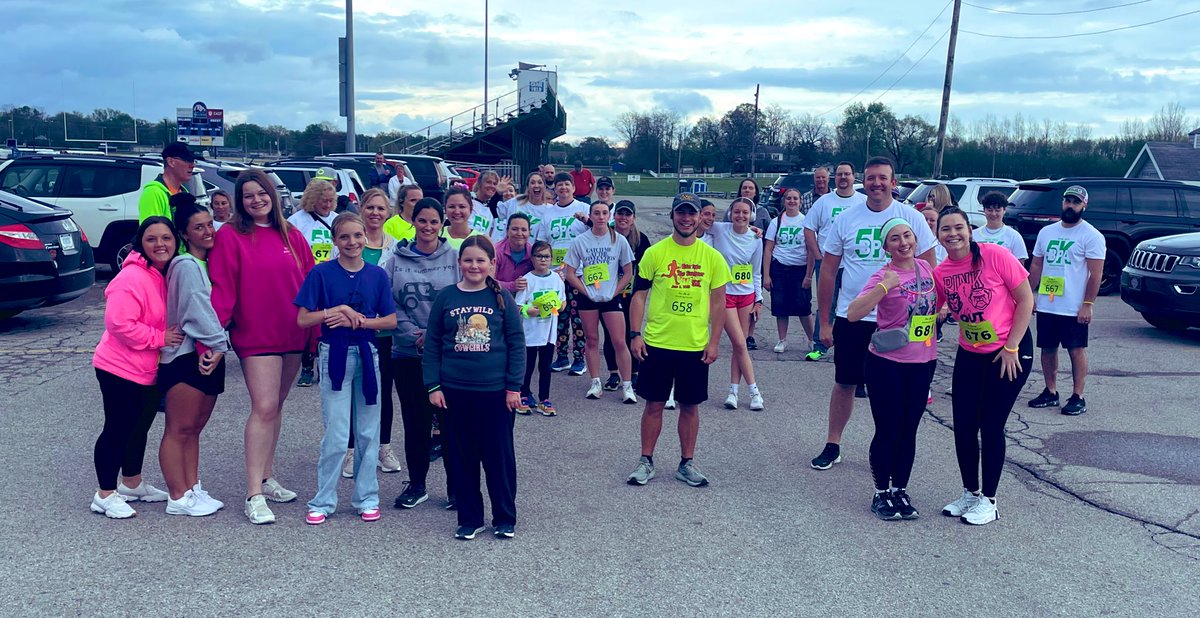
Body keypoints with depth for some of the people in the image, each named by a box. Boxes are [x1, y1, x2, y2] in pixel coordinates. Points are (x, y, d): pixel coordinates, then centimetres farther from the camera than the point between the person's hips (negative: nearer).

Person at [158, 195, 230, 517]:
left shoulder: (209, 263, 16)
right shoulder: (186, 265, -9)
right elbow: (197, 310, -16)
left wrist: (217, 348, 0)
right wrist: (218, 344, -13)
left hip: (210, 355, 8)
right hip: (186, 356, -8)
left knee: (194, 429, 12)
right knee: (179, 430, -3)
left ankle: (193, 489, 18)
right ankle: (178, 499, 1)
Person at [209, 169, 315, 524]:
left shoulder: (292, 236, 9)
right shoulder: (230, 236, -4)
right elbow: (221, 290, -10)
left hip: (293, 336, 5)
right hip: (256, 336, -5)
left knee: (276, 406, 14)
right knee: (264, 408, -11)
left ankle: (267, 478, 26)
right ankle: (254, 495, -7)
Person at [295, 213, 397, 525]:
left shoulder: (377, 275, 2)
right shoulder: (321, 273, -4)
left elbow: (391, 320, 1)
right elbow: (303, 319, -6)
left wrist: (357, 320, -12)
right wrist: (337, 310, -17)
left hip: (368, 355, 3)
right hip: (335, 356, -2)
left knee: (368, 432, 9)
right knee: (336, 435, -2)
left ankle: (366, 497, 21)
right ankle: (323, 501, 12)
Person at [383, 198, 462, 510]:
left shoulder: (455, 258, 1)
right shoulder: (396, 259, 5)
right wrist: (414, 335, -11)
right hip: (407, 353, 1)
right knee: (415, 420, 8)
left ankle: (456, 485, 15)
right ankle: (416, 484, 21)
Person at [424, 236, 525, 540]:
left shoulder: (501, 297, -1)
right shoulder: (446, 296, 2)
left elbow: (516, 343, 1)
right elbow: (433, 344, 5)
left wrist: (514, 386, -4)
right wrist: (433, 386, -1)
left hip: (495, 390, -1)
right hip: (455, 390, 1)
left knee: (499, 456, 6)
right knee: (464, 457, 10)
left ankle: (505, 519, 21)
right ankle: (469, 519, 23)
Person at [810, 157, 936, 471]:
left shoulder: (911, 218, -4)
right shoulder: (846, 219, 1)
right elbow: (828, 271, 4)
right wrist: (825, 322, 3)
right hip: (851, 318, 1)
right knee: (844, 384, 11)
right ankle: (832, 446, 24)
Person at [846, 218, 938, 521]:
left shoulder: (925, 268, 4)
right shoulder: (883, 276, -13)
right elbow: (853, 313, -27)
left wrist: (941, 309, 5)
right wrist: (885, 286, -32)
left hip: (923, 363, 5)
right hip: (887, 364, -5)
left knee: (908, 430, 12)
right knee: (887, 430, 2)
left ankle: (900, 490, 25)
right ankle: (881, 493, 18)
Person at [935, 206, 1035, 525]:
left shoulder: (995, 256, -18)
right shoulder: (940, 273, -4)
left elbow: (1026, 300, -13)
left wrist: (1011, 348, -14)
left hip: (1010, 352, -4)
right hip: (969, 355, 5)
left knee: (991, 426, 0)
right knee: (963, 426, 5)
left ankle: (988, 501, 16)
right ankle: (970, 493, 25)